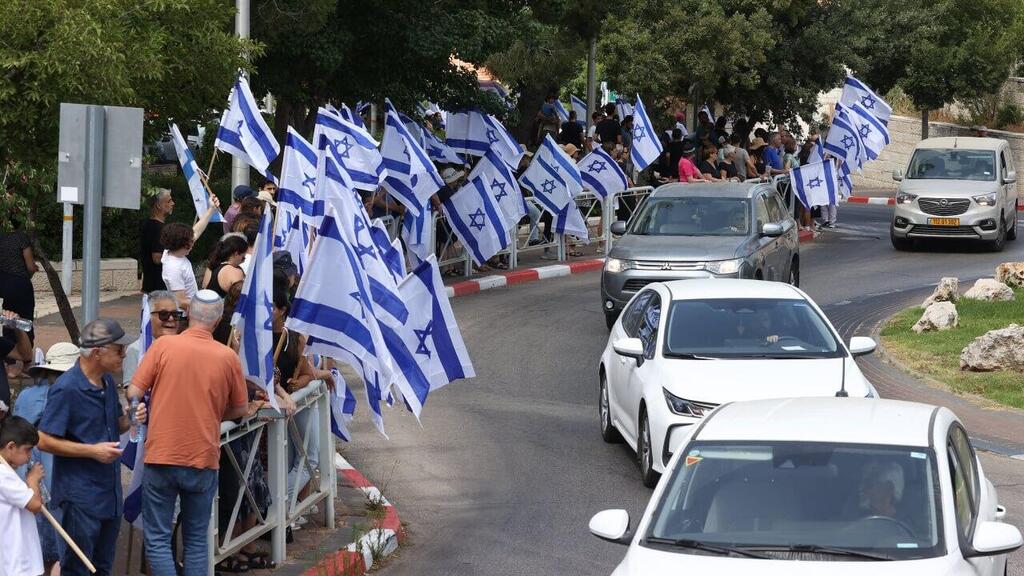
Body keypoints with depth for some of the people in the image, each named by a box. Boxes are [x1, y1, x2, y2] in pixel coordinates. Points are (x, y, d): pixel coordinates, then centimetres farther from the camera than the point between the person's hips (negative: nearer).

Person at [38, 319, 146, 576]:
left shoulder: (107, 382, 10)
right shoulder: (66, 389, -17)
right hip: (80, 494, -8)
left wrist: (132, 419, -1)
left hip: (110, 491, 8)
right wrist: (92, 451, -21)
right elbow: (45, 441, -17)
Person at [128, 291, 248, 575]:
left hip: (161, 456, -2)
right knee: (196, 540, 13)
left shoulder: (163, 346, -7)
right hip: (203, 460, 2)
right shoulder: (228, 357, -2)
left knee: (157, 539, 4)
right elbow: (239, 410, 8)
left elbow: (133, 393, -5)